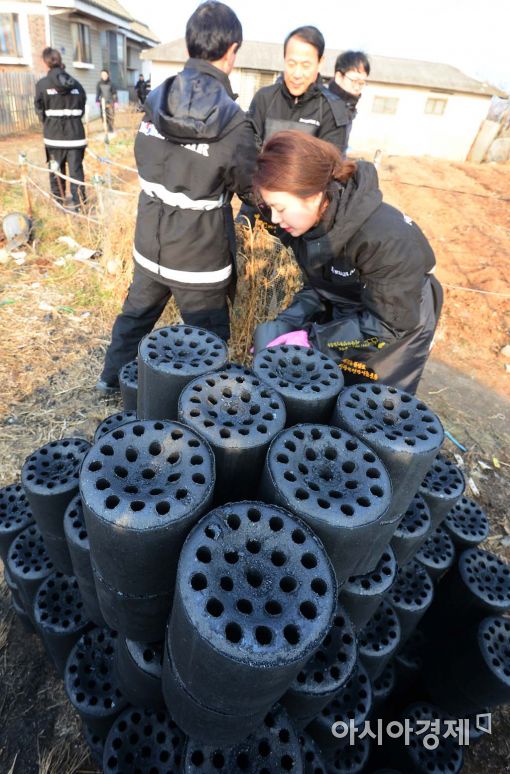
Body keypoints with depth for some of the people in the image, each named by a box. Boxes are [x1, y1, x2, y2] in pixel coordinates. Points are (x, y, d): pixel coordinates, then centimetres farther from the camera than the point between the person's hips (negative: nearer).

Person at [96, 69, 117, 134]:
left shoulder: (110, 83, -2)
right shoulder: (99, 83, 2)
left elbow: (114, 93, 2)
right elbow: (98, 92, 7)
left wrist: (116, 101, -2)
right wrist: (97, 101, 2)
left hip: (110, 102, -2)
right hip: (102, 102, 2)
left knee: (111, 116, -5)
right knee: (104, 116, 0)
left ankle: (111, 130, 5)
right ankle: (106, 129, 9)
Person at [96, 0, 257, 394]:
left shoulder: (157, 99, 0)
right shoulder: (233, 122, -17)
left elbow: (144, 162, 12)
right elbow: (254, 187, -7)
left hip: (150, 243, 7)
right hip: (198, 254, -6)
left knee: (137, 310, 26)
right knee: (209, 336, 11)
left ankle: (113, 376, 46)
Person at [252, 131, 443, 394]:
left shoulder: (386, 238, -34)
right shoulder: (307, 222, -14)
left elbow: (388, 324, -27)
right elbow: (316, 288, -1)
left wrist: (311, 338, -29)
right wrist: (286, 324, -18)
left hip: (400, 324, -5)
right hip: (341, 316, 6)